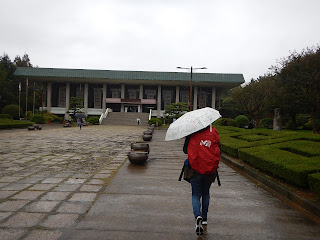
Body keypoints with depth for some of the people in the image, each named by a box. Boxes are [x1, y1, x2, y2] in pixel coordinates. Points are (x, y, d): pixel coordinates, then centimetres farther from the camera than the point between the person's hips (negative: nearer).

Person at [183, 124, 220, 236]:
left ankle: (198, 216, -14)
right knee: (205, 193, 21)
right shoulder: (213, 132, -2)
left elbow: (186, 150, -7)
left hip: (196, 169, -3)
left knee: (196, 195, 8)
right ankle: (204, 218, 30)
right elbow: (217, 151, 3)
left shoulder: (192, 134, -9)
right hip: (210, 170, 3)